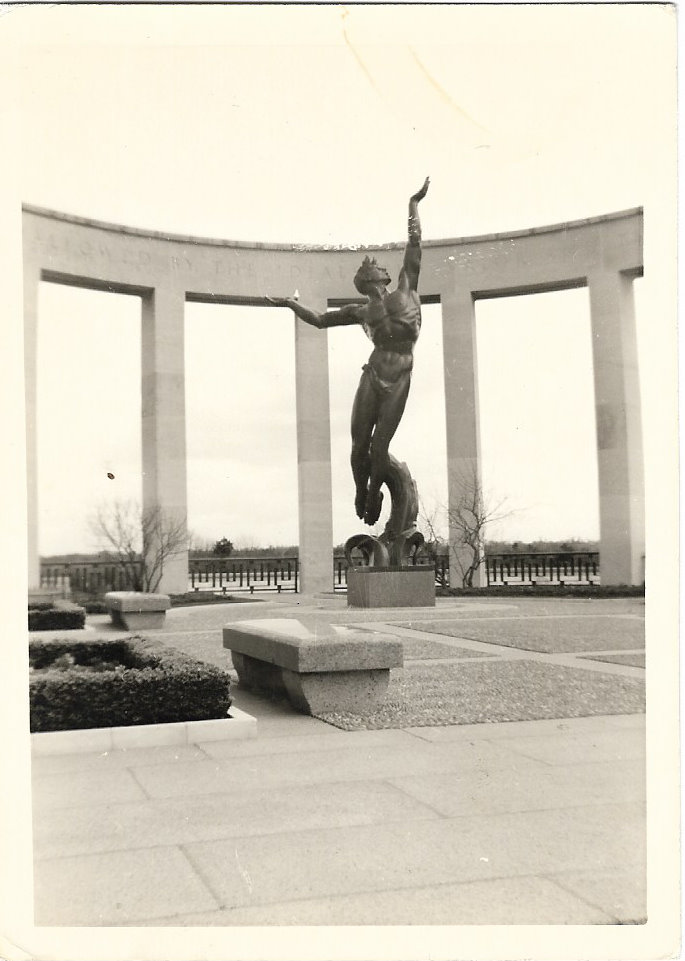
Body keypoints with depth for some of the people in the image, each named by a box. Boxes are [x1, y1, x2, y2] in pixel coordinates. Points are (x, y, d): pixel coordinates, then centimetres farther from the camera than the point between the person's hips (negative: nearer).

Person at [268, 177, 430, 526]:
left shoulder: (406, 291, 7)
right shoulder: (361, 312, 12)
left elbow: (414, 243, 10)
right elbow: (320, 320, 23)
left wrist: (414, 203, 15)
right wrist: (290, 303, 20)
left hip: (398, 382, -2)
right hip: (372, 377, 2)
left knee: (379, 448, -3)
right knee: (359, 445, 0)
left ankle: (374, 496, 21)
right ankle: (361, 493, 25)